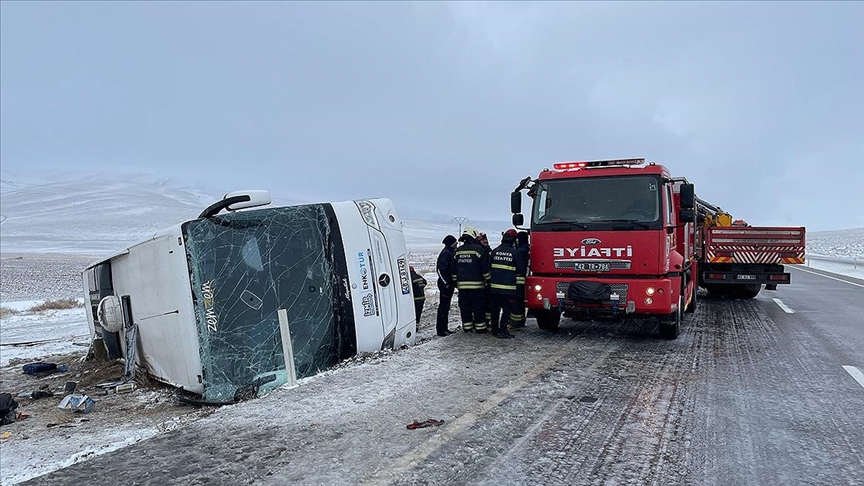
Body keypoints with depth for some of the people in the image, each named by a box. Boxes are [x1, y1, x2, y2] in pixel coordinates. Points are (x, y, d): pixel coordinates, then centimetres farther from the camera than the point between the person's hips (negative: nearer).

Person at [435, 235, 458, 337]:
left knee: (446, 306, 14)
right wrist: (446, 283, -21)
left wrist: (453, 282, 18)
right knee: (443, 306, -7)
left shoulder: (451, 253, 17)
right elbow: (442, 270, -22)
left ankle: (444, 328, 21)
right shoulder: (445, 253, -15)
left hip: (449, 284, 10)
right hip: (445, 284, -10)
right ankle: (440, 329, -4)